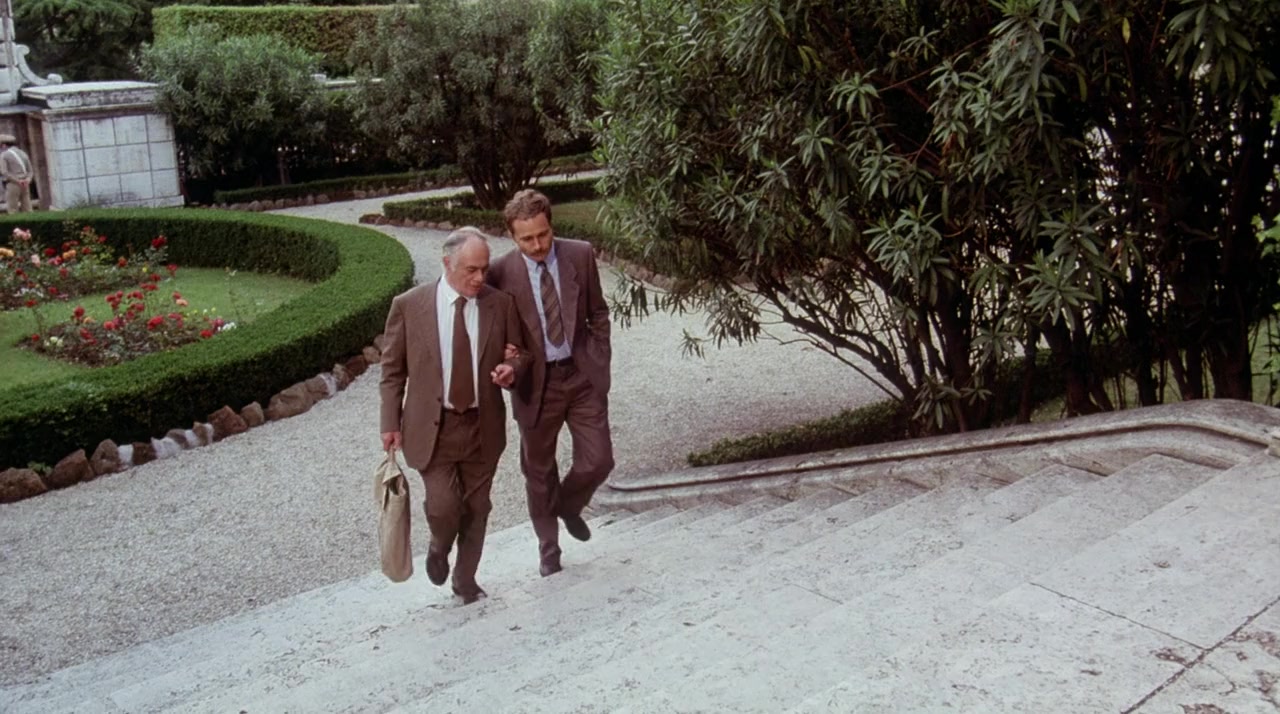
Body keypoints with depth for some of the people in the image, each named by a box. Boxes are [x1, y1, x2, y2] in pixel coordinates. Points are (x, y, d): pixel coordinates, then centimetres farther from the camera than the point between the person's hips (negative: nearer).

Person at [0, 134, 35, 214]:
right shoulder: (23, 153, 17)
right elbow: (31, 172, 12)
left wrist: (18, 181, -15)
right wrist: (27, 180, -5)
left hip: (12, 185, -5)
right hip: (25, 186, 5)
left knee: (13, 213, -2)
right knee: (27, 211, 3)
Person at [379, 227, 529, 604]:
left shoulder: (501, 304, -2)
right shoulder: (409, 305, -7)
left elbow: (520, 353, 10)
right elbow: (392, 371, 0)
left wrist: (512, 367, -14)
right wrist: (391, 423, -3)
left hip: (483, 426, 3)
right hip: (432, 427, -2)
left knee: (476, 508, 13)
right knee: (443, 506, -12)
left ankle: (466, 579, 35)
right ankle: (439, 549, 25)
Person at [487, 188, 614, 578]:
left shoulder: (580, 255, -6)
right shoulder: (501, 273, -12)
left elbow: (598, 314, 5)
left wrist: (600, 364, 2)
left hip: (582, 375, 1)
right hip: (536, 382, -1)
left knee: (598, 460, 1)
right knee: (539, 471, 12)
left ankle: (568, 506, 35)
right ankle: (548, 547, 34)